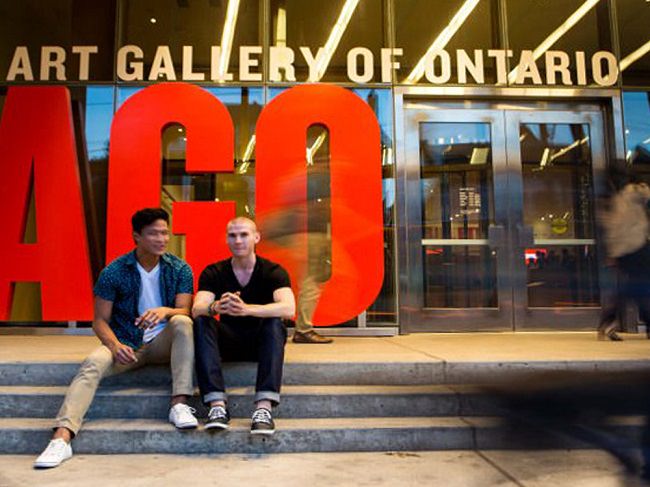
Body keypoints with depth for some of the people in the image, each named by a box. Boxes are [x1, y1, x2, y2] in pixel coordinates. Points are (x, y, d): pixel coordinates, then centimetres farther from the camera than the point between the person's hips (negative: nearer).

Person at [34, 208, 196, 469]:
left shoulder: (180, 269, -1)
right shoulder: (114, 272, -4)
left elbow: (185, 311, -7)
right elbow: (100, 320, -3)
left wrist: (165, 311, -30)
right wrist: (115, 345, -24)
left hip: (163, 343, 1)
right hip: (126, 344, 0)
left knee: (182, 322, -30)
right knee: (92, 364, -29)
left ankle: (179, 404, -34)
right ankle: (61, 437, -39)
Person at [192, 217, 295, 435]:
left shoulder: (273, 272, -8)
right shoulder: (213, 273, -2)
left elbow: (288, 308, -27)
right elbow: (197, 309, -19)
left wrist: (246, 309, -43)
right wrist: (216, 307, -43)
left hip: (261, 342, -1)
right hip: (228, 343, 2)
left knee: (275, 323, -32)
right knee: (201, 322, -25)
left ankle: (264, 407, -42)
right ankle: (217, 404, -36)